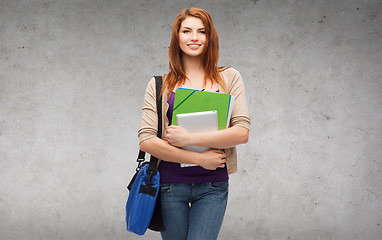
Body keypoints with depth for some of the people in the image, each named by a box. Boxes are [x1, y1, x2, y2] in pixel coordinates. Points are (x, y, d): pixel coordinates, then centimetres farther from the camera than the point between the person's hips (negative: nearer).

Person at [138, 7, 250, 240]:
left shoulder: (229, 78, 4)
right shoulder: (160, 85, 3)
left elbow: (242, 132, -7)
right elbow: (146, 140, -6)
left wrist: (189, 138, -16)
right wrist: (199, 158, -12)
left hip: (213, 187, 0)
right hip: (171, 184, 1)